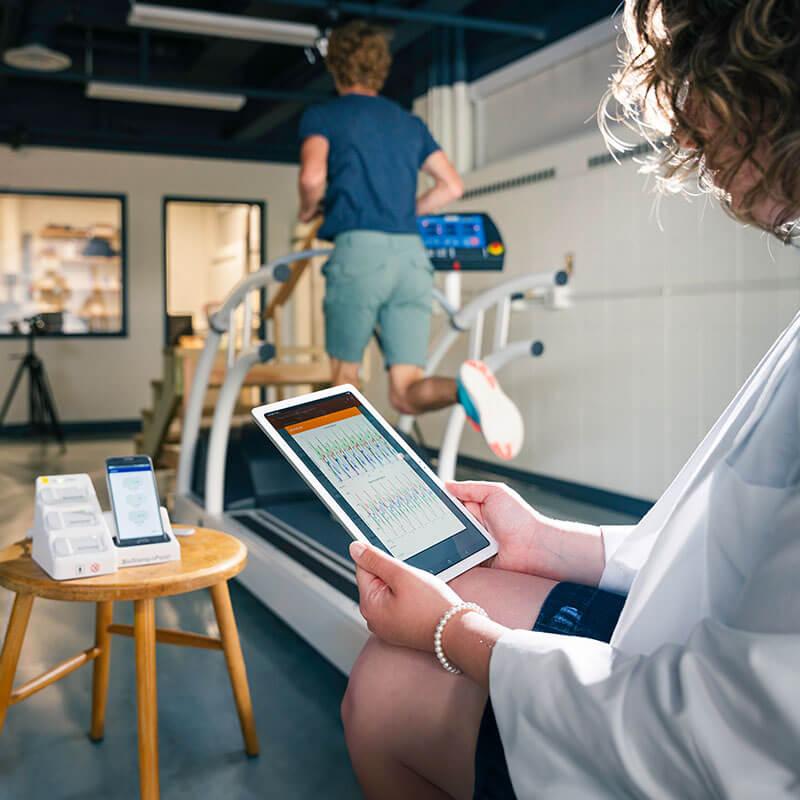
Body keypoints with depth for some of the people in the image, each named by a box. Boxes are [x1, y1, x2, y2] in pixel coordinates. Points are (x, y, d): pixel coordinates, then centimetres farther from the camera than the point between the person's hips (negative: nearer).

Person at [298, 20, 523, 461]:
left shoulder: (322, 116, 9)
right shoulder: (410, 123, 24)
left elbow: (313, 177, -9)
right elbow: (452, 186, 18)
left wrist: (308, 210, 12)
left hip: (359, 249, -4)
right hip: (412, 255, 4)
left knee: (344, 375, 14)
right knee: (406, 394, 0)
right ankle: (465, 385, -30)